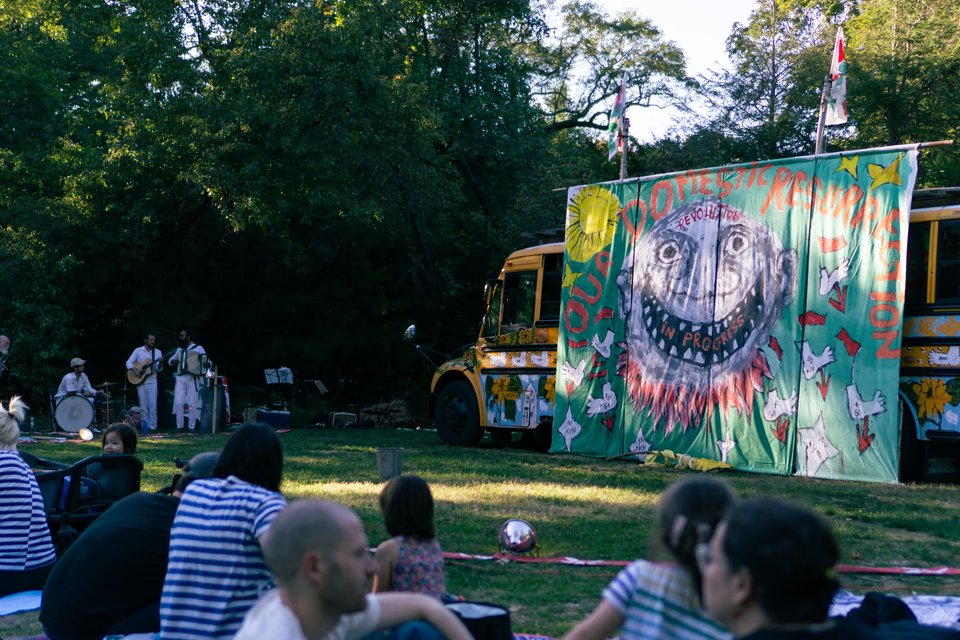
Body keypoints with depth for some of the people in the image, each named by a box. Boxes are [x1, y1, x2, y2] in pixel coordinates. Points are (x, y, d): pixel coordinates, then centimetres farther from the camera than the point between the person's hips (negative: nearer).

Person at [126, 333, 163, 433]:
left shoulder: (158, 352, 8)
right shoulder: (138, 351, 4)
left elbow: (158, 369, 2)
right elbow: (128, 362, 2)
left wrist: (160, 363, -19)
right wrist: (134, 370, -14)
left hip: (152, 381, 1)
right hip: (140, 381, -1)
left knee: (153, 405, -6)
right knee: (143, 406, 1)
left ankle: (153, 427, -4)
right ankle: (145, 426, 7)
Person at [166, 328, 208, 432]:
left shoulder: (198, 348, 5)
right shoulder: (179, 349, 19)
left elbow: (205, 361, 0)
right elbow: (170, 361, 28)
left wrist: (205, 364, -23)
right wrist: (173, 361, 5)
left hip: (192, 378, -4)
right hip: (180, 378, 4)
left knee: (192, 404, -4)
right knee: (178, 402, -5)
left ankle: (192, 426, 3)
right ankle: (179, 426, 3)